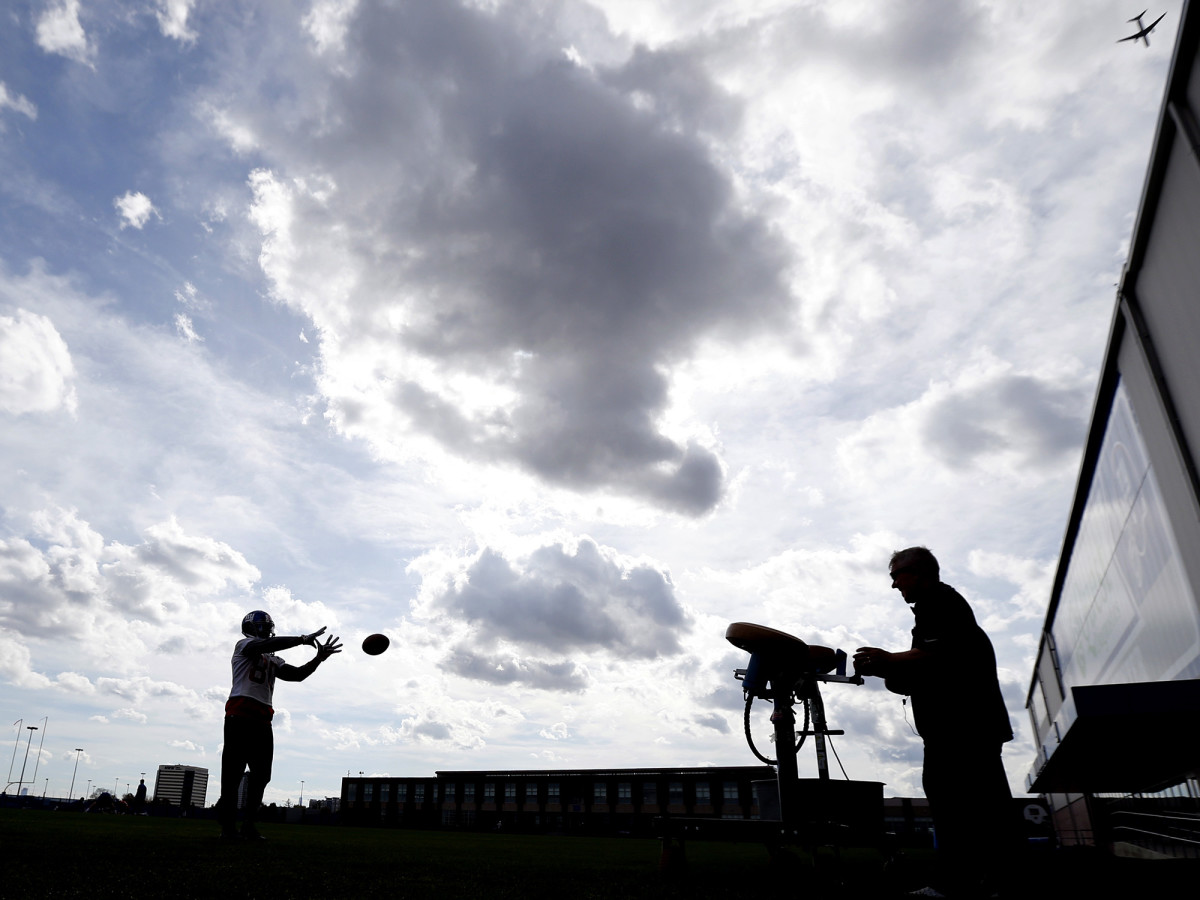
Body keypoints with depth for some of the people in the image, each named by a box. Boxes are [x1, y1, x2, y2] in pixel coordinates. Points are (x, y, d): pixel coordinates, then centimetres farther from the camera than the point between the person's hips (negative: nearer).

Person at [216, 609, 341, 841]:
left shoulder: (272, 661, 24)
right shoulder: (244, 646, 3)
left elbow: (297, 674, 14)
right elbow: (268, 644, -18)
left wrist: (319, 658, 1)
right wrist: (302, 639, -18)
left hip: (262, 720, 8)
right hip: (240, 715, -7)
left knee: (261, 774, 6)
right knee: (233, 771, -5)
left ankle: (248, 825, 13)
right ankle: (227, 825, 2)